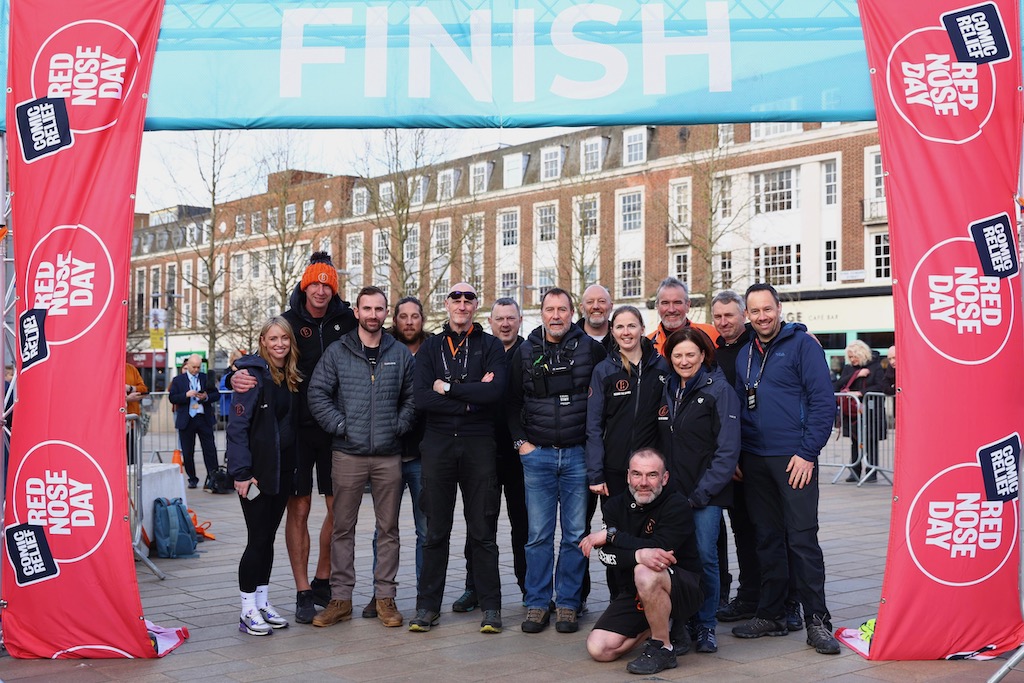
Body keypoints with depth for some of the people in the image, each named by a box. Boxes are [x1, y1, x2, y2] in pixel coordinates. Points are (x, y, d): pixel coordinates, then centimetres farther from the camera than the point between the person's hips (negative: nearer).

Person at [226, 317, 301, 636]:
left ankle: (262, 602, 22)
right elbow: (237, 426, -15)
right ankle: (248, 610, 6)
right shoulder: (252, 374, -11)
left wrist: (294, 467, 7)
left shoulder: (292, 378, 10)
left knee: (268, 537, 13)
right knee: (258, 539, -4)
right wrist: (241, 472, -19)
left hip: (282, 469, 7)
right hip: (256, 470, -7)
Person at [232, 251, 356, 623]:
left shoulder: (345, 319, 4)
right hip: (298, 428, -2)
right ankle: (303, 593, 11)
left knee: (338, 507, 8)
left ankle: (322, 582, 26)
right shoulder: (289, 322, 0)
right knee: (299, 509, 1)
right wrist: (240, 377, -24)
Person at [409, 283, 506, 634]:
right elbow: (422, 398, -5)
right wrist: (471, 397, -11)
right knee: (436, 532, 7)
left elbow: (496, 391, -12)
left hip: (479, 444, -1)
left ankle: (491, 608, 12)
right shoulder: (430, 347, 10)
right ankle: (427, 606, 16)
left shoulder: (490, 345, 6)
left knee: (483, 531, 4)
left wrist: (448, 388, -10)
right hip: (438, 444, 1)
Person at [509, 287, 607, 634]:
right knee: (539, 534, 3)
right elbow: (512, 401, 13)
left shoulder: (590, 349, 1)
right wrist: (521, 441, 3)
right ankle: (537, 603, 12)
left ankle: (568, 604, 13)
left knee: (576, 534, 4)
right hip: (537, 454, 1)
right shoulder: (527, 352, 6)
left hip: (578, 455, -1)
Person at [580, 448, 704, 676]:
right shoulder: (616, 505, 0)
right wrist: (638, 555, -34)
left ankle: (662, 648, -17)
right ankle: (653, 626, 17)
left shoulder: (677, 506, -14)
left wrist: (611, 535, -19)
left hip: (683, 588, -6)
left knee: (646, 574, -38)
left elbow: (658, 547, -28)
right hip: (633, 592, 6)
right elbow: (605, 555, -12)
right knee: (598, 649, -9)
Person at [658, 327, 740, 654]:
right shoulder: (667, 390, 12)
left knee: (704, 557, -5)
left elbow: (728, 449, -11)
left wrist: (702, 492, -14)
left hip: (707, 493, -4)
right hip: (672, 490, 5)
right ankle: (676, 624, 16)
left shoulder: (719, 389, -5)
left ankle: (705, 626, 10)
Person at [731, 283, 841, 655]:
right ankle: (771, 614, 20)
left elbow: (823, 400, -10)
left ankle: (817, 620, 3)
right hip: (754, 460, 6)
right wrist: (735, 455, 10)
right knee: (768, 539, 11)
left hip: (794, 459, -6)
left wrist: (808, 451, -14)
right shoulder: (745, 354, 13)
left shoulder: (802, 344, -5)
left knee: (802, 538, -5)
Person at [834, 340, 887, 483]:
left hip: (870, 411, -4)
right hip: (852, 411, 4)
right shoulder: (848, 368, 13)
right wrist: (856, 374, -9)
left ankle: (872, 472, 7)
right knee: (855, 441, 5)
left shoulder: (875, 366, 0)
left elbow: (880, 387, -10)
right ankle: (854, 471, 10)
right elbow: (839, 384, 1)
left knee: (871, 442, 0)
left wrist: (861, 393, -19)